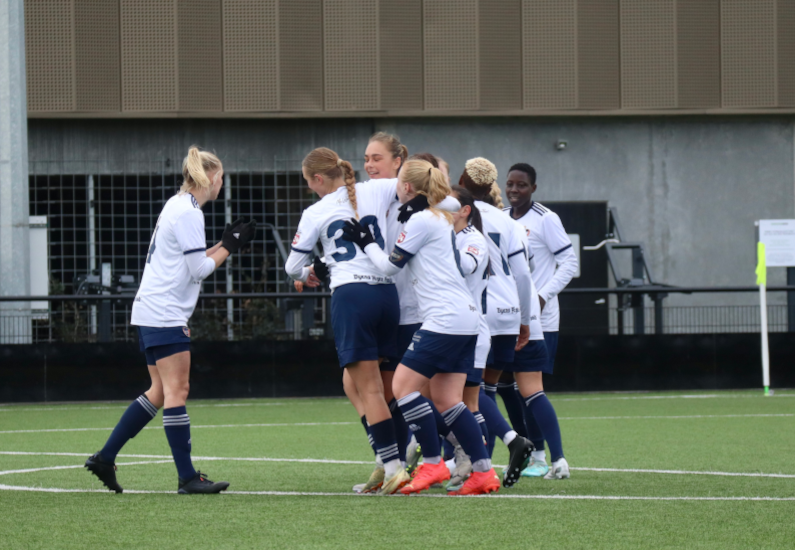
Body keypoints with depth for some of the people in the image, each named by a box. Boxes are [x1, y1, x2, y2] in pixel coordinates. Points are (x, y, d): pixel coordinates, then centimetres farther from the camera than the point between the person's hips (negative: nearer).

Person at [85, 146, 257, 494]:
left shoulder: (179, 206, 17)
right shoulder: (188, 213, -14)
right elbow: (200, 269, -15)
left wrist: (225, 244, 13)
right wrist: (229, 246, -3)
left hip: (151, 311, 10)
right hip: (165, 312, -10)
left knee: (160, 393, 12)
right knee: (177, 391, -9)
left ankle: (105, 458, 13)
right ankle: (187, 478, -8)